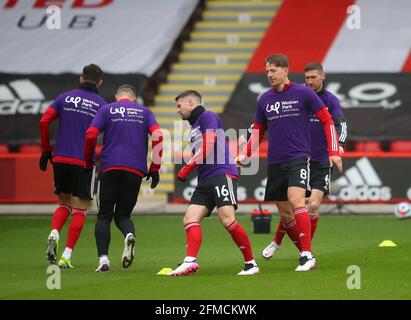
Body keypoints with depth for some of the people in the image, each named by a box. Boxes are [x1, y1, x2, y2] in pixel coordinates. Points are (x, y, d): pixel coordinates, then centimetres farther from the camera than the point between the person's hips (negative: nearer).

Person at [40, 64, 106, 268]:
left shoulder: (65, 98, 9)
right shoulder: (101, 104, 3)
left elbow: (44, 121, -1)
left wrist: (46, 150, 7)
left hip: (60, 159, 3)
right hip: (84, 161, -3)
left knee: (64, 204, 19)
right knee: (79, 211, 5)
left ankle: (54, 233, -9)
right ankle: (66, 256, -4)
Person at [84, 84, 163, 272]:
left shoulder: (107, 110, 10)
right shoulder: (144, 112, 14)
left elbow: (90, 135, -3)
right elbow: (157, 136, 0)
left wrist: (88, 163, 10)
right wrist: (155, 168, 4)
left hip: (110, 168, -2)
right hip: (136, 170, 2)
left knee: (104, 215, 7)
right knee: (123, 215, 13)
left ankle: (103, 258, -10)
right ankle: (129, 235, -22)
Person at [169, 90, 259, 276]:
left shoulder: (207, 117, 1)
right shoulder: (194, 127, 28)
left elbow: (208, 147, -12)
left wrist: (186, 169, -12)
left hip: (222, 174, -9)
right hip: (205, 181, 9)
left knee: (227, 219, -20)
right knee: (190, 219, -10)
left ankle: (251, 264, -11)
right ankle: (190, 261, -27)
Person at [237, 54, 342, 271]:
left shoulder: (303, 93, -2)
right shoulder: (264, 99, 10)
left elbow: (327, 120, 2)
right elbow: (258, 132, 21)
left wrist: (334, 152, -5)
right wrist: (244, 155, 7)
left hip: (298, 158, -5)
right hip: (275, 162, 5)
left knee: (296, 200, -23)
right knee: (285, 212, 4)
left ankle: (307, 256, -24)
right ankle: (305, 253, 17)